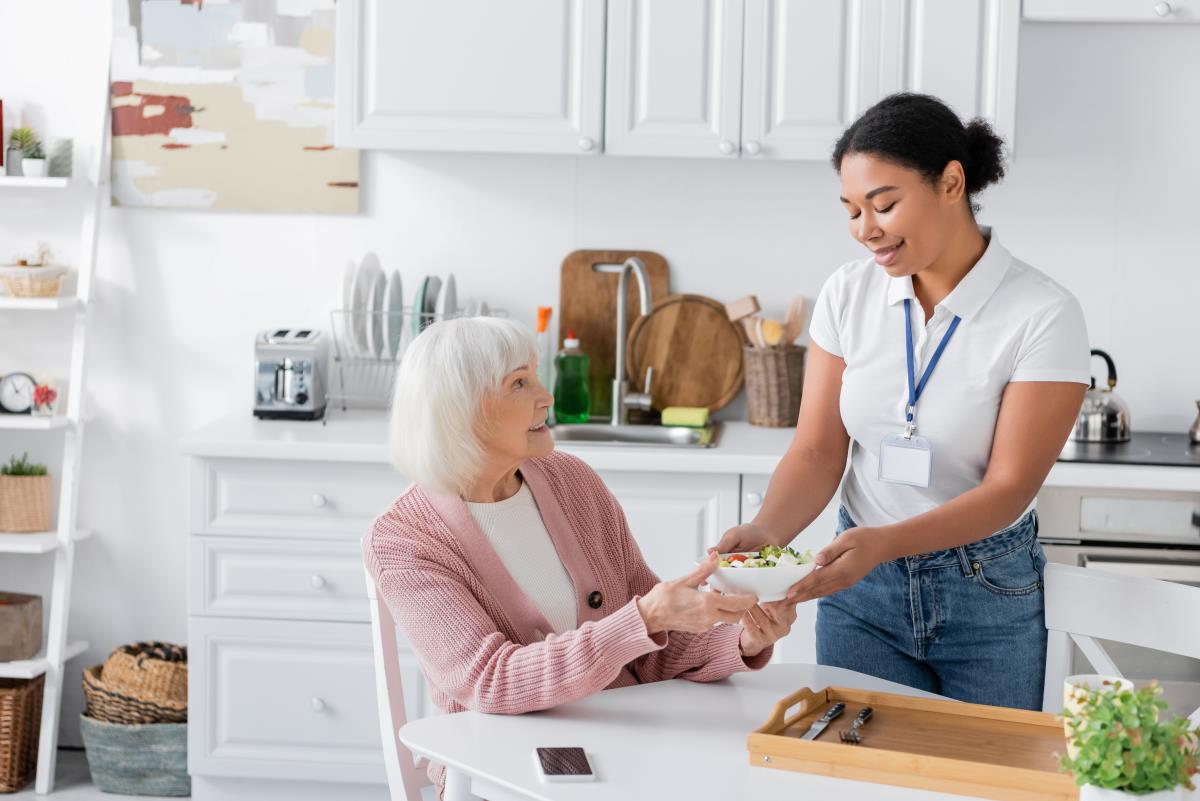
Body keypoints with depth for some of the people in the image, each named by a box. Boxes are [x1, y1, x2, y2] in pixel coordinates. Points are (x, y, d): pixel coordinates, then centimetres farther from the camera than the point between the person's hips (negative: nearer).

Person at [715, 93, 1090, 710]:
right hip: (860, 583, 3)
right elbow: (818, 451, -4)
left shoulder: (1043, 316, -16)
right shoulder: (848, 295, -4)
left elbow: (1009, 489, -18)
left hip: (988, 595, -2)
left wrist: (885, 541, -32)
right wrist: (767, 531, -24)